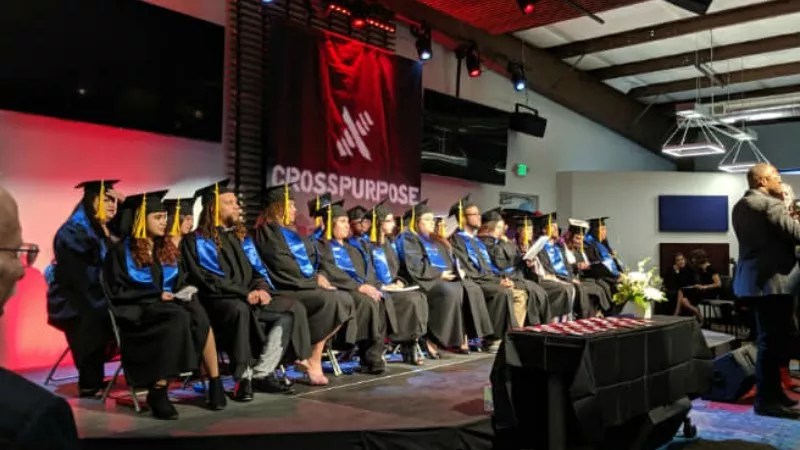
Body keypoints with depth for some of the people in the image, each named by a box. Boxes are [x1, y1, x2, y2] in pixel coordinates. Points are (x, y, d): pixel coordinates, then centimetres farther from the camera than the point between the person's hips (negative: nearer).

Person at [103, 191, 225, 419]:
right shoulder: (121, 251, -1)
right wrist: (157, 295, -17)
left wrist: (183, 293, -5)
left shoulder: (167, 248, 17)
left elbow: (180, 281, 19)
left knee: (199, 315, -30)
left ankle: (215, 382, -31)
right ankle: (157, 392, -30)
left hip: (169, 304, 5)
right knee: (179, 318, -36)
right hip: (138, 310, -5)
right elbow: (117, 292, -8)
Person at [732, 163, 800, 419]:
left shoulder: (740, 205, 16)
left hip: (753, 278, 10)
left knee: (770, 339, 18)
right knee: (772, 340, -5)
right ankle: (767, 399, 0)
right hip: (771, 279, -10)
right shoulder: (769, 204, -14)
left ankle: (771, 392, 27)